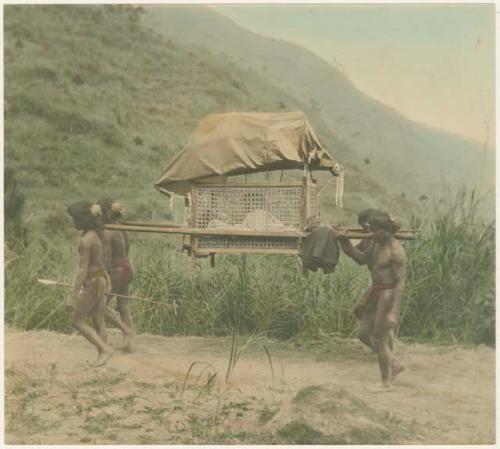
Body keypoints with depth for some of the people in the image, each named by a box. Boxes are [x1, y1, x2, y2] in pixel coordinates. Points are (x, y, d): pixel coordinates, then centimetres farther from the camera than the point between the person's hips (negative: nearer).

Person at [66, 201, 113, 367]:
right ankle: (101, 355, 15)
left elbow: (83, 270, -21)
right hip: (102, 279, 9)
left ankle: (105, 349, -4)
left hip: (93, 282, -9)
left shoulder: (86, 240, -19)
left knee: (77, 321, 3)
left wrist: (73, 295, -20)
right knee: (99, 322, 12)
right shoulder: (98, 235, 7)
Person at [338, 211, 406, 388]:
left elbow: (400, 283, -21)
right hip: (375, 293, 9)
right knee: (364, 333, 12)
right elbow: (362, 259, 13)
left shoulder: (397, 252, -23)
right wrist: (344, 241, 1)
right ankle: (394, 364, 28)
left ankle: (386, 381, 21)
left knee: (381, 340, 2)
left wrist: (393, 312, -22)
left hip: (388, 296, -9)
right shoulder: (378, 243, 4)